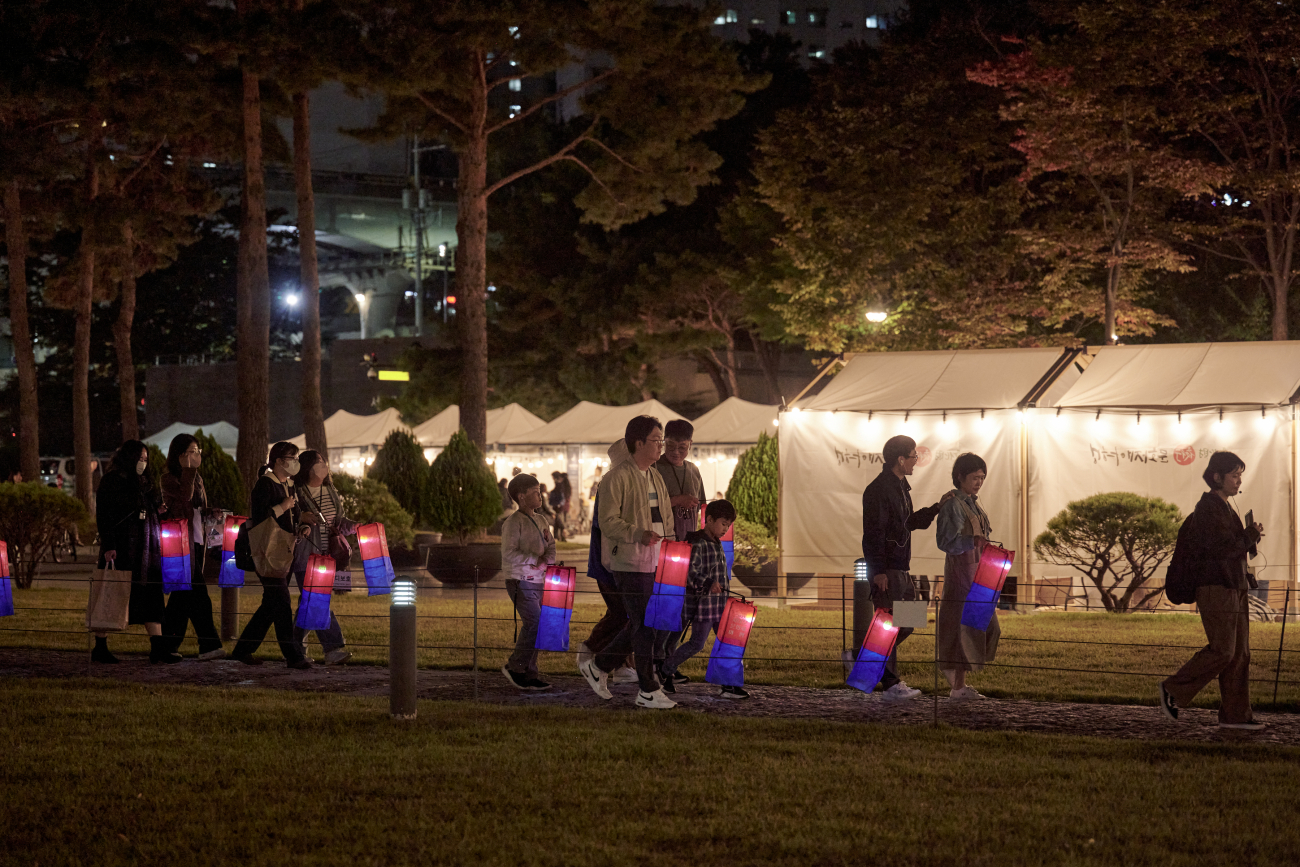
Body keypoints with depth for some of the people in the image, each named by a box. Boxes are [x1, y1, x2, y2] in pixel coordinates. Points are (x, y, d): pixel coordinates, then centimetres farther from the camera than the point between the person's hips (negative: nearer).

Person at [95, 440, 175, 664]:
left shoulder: (144, 482, 17)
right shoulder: (111, 482, -5)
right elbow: (104, 516, -11)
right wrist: (108, 546, -19)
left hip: (145, 549, 7)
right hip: (120, 548, -7)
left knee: (151, 595, 1)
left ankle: (158, 647, -1)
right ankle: (100, 647, 6)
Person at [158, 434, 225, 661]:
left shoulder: (197, 479, 18)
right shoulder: (170, 479, -6)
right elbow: (185, 495, -24)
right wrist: (188, 468, -21)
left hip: (197, 542, 8)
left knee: (182, 595, 9)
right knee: (197, 595, -11)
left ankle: (167, 645, 14)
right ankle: (209, 645, -12)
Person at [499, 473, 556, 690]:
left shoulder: (540, 520, 15)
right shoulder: (514, 522, -11)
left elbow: (550, 547, 18)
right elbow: (509, 554, -18)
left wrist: (548, 558, -5)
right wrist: (535, 561, -21)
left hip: (538, 581, 8)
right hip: (521, 581, -8)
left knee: (533, 627, 7)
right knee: (535, 623, -14)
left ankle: (529, 675, 11)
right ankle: (514, 667, -3)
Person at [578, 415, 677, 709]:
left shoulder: (655, 476, 16)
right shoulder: (617, 478, -11)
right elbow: (608, 522, -16)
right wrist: (638, 535, -30)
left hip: (654, 562, 9)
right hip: (629, 562, -9)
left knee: (659, 624, 11)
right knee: (645, 625, -6)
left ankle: (599, 667, 24)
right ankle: (648, 691, 3)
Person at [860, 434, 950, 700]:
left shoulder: (901, 487, 17)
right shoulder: (879, 489, -14)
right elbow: (873, 533, -18)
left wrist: (937, 508, 16)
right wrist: (878, 571, -23)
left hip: (901, 569, 10)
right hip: (886, 571, -10)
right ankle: (891, 685, 0)